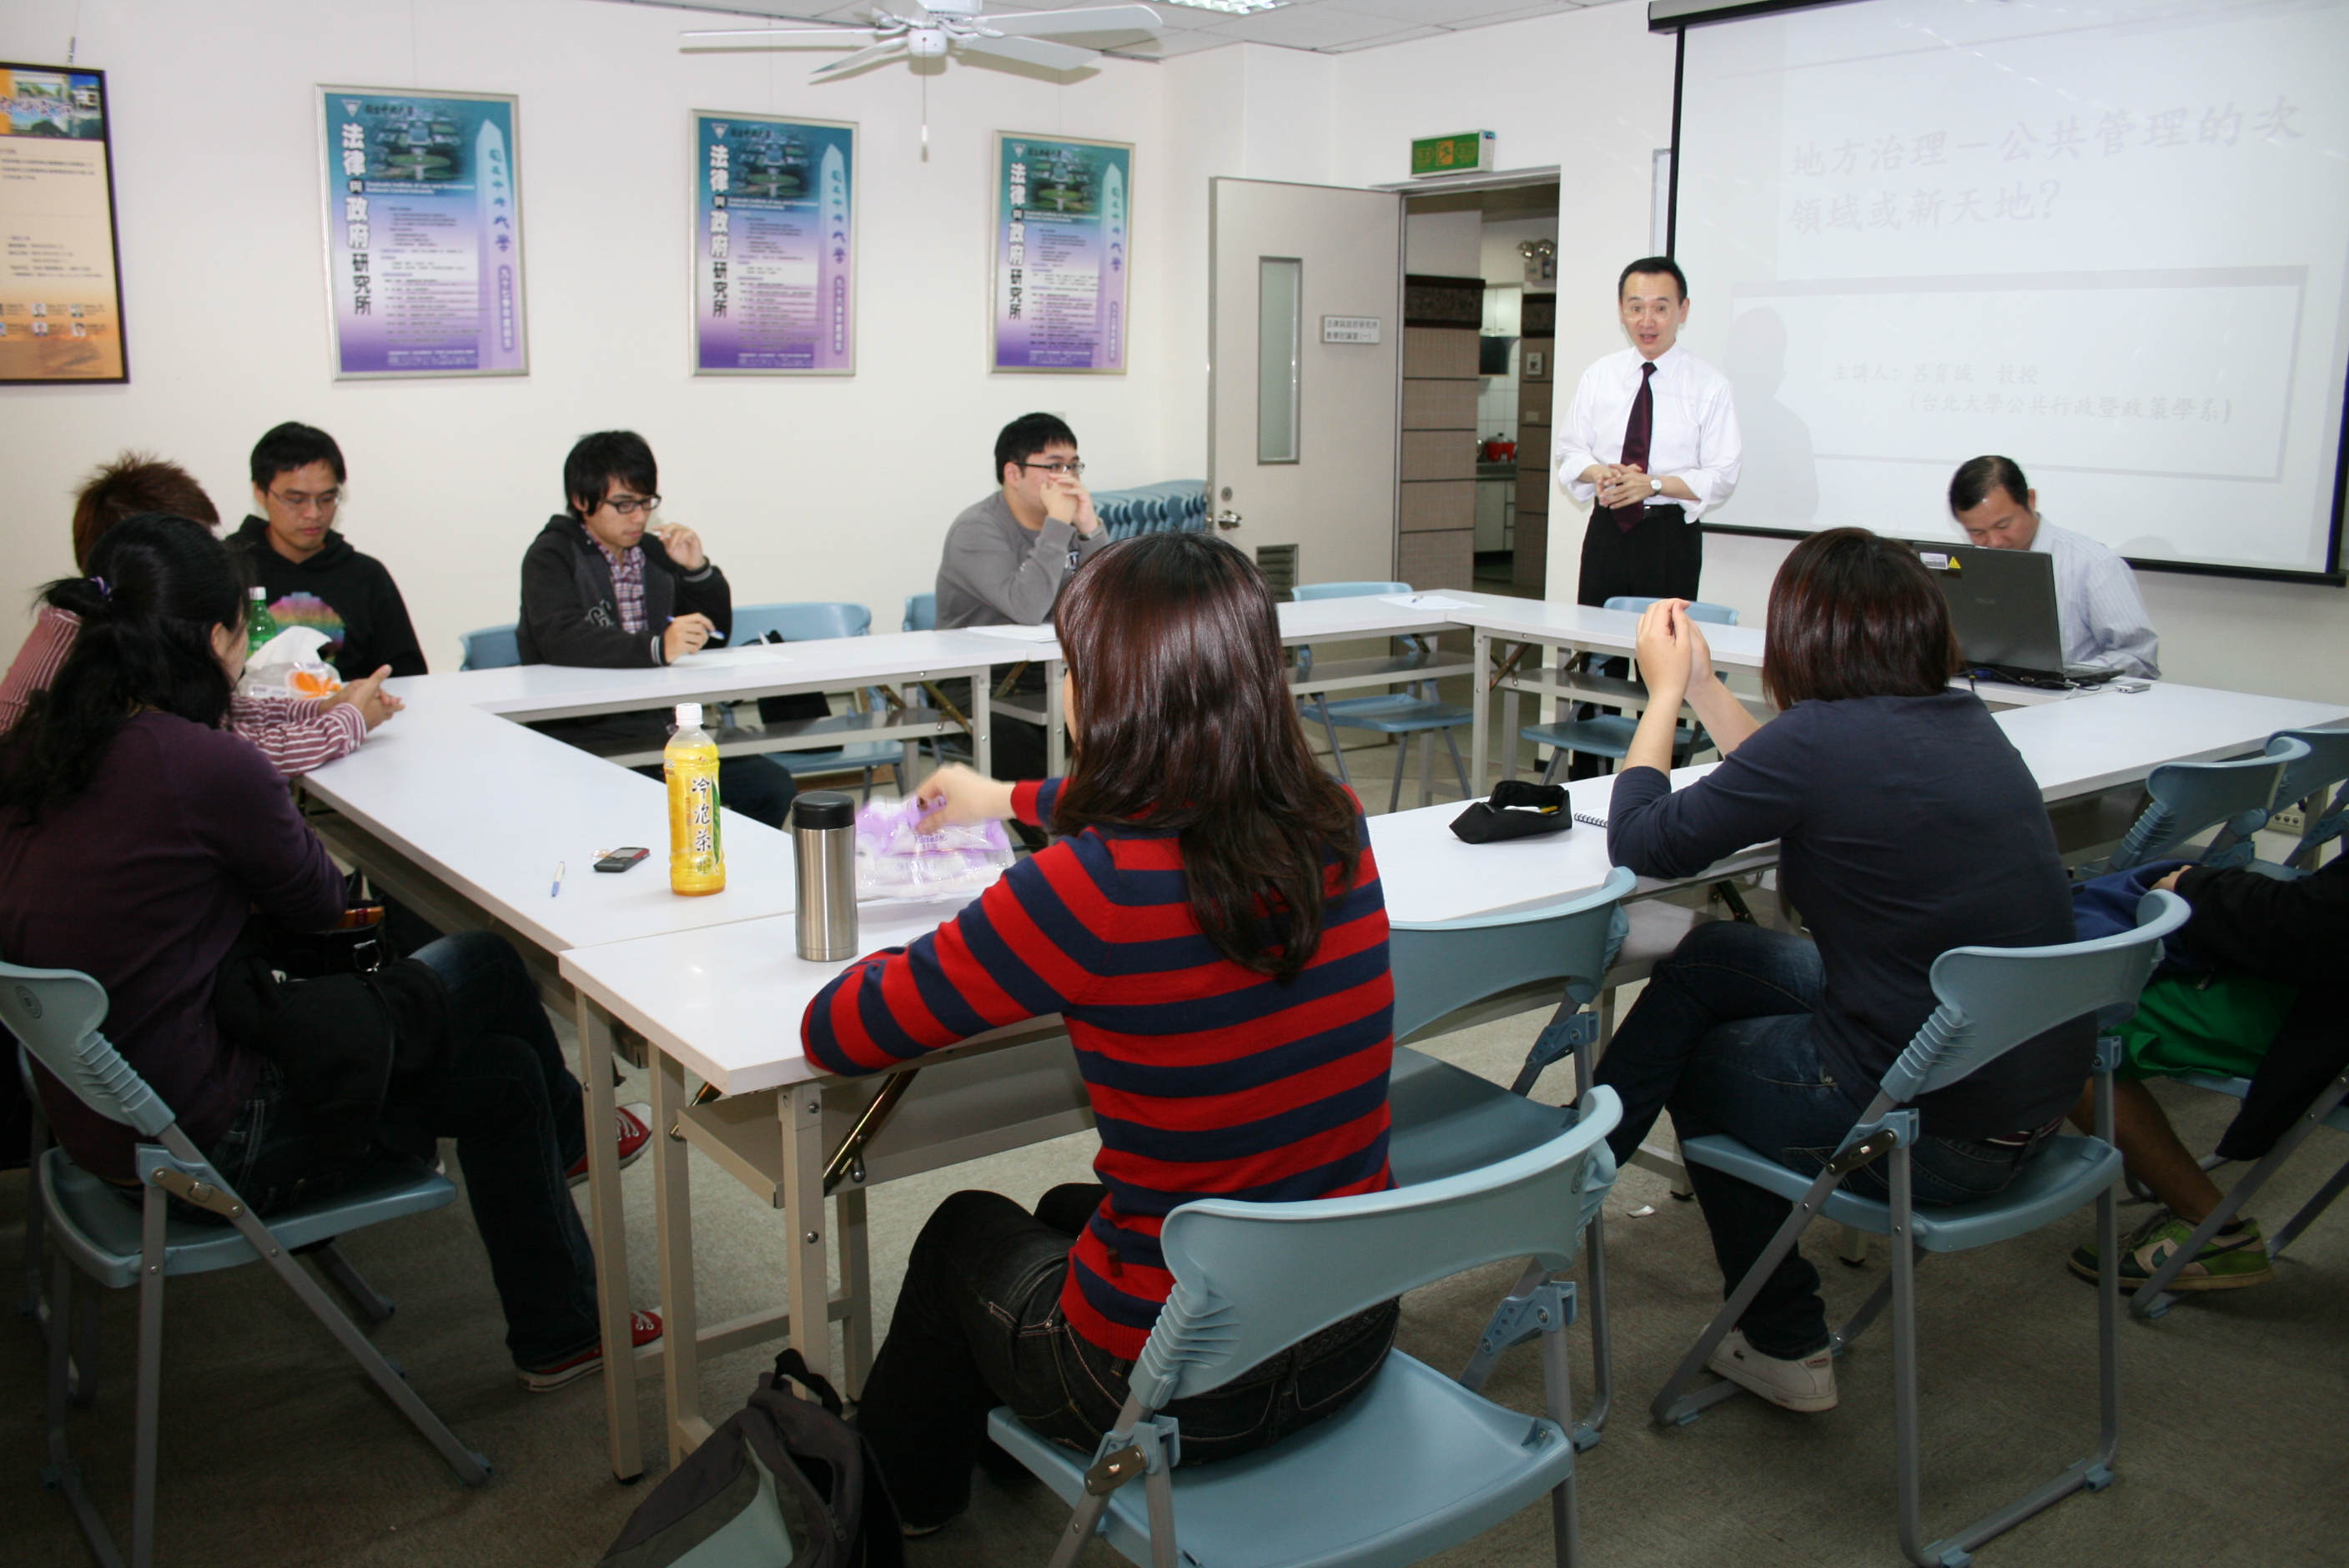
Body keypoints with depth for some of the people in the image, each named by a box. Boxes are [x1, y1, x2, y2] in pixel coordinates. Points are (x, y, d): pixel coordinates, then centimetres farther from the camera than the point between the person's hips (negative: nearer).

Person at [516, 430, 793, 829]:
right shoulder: (552, 556, -1)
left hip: (667, 728, 5)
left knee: (773, 789, -13)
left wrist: (699, 569, -1)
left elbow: (714, 636, 17)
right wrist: (657, 648, -36)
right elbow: (562, 642, -21)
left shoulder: (656, 552, 15)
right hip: (590, 735, -5)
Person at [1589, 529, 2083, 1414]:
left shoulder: (1825, 736, -21)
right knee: (1705, 959, 17)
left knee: (1696, 1061, 20)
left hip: (1939, 1135, -8)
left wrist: (1666, 692, 2)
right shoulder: (1963, 723, 4)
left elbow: (1642, 844, -11)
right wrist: (1701, 685, 21)